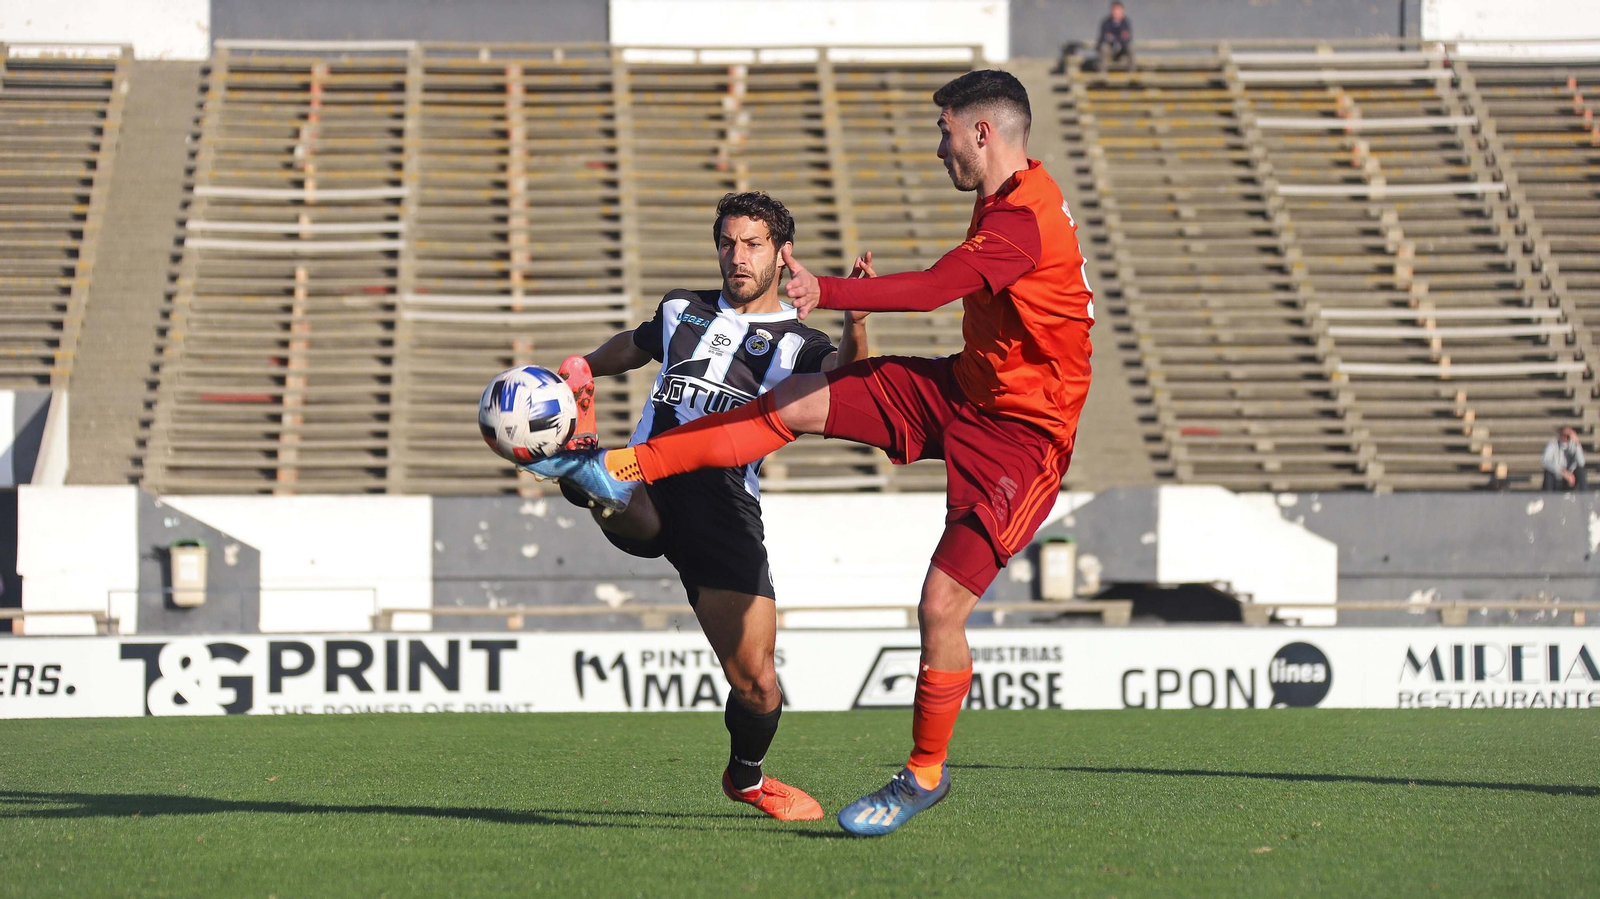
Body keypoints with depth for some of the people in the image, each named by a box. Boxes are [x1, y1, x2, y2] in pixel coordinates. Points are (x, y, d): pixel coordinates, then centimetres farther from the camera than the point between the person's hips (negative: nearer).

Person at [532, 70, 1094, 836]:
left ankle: (925, 775, 9)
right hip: (962, 390, 9)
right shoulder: (1007, 198, 7)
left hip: (1019, 434, -9)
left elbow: (935, 288, -37)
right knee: (793, 403, -1)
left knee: (940, 607, -11)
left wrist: (826, 293, -42)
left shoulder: (1024, 218, -24)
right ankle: (619, 471, 5)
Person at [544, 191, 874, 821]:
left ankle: (746, 777, 21)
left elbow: (845, 372, -12)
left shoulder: (799, 344, 12)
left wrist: (856, 326, -31)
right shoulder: (683, 311, 24)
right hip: (648, 483, 2)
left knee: (757, 684, -3)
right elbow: (633, 346, 48)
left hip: (727, 503, -2)